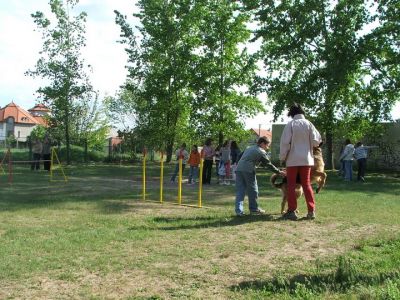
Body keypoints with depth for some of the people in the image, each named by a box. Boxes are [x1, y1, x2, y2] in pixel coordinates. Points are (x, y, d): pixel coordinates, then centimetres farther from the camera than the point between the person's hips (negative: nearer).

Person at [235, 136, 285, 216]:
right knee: (252, 190, 7)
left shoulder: (249, 148, 27)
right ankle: (254, 209, 16)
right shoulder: (261, 152, 6)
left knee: (240, 191, 4)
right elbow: (268, 164, 5)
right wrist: (279, 172, 12)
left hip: (239, 169, 7)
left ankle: (238, 211, -3)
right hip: (248, 170, -6)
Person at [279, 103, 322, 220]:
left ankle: (292, 211, 4)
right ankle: (311, 211, 7)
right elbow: (316, 141, -2)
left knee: (291, 185, 6)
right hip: (306, 159, 3)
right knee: (307, 184, 11)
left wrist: (282, 157, 1)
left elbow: (285, 142, -9)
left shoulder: (290, 124, -7)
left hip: (292, 159, -3)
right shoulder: (308, 124, 0)